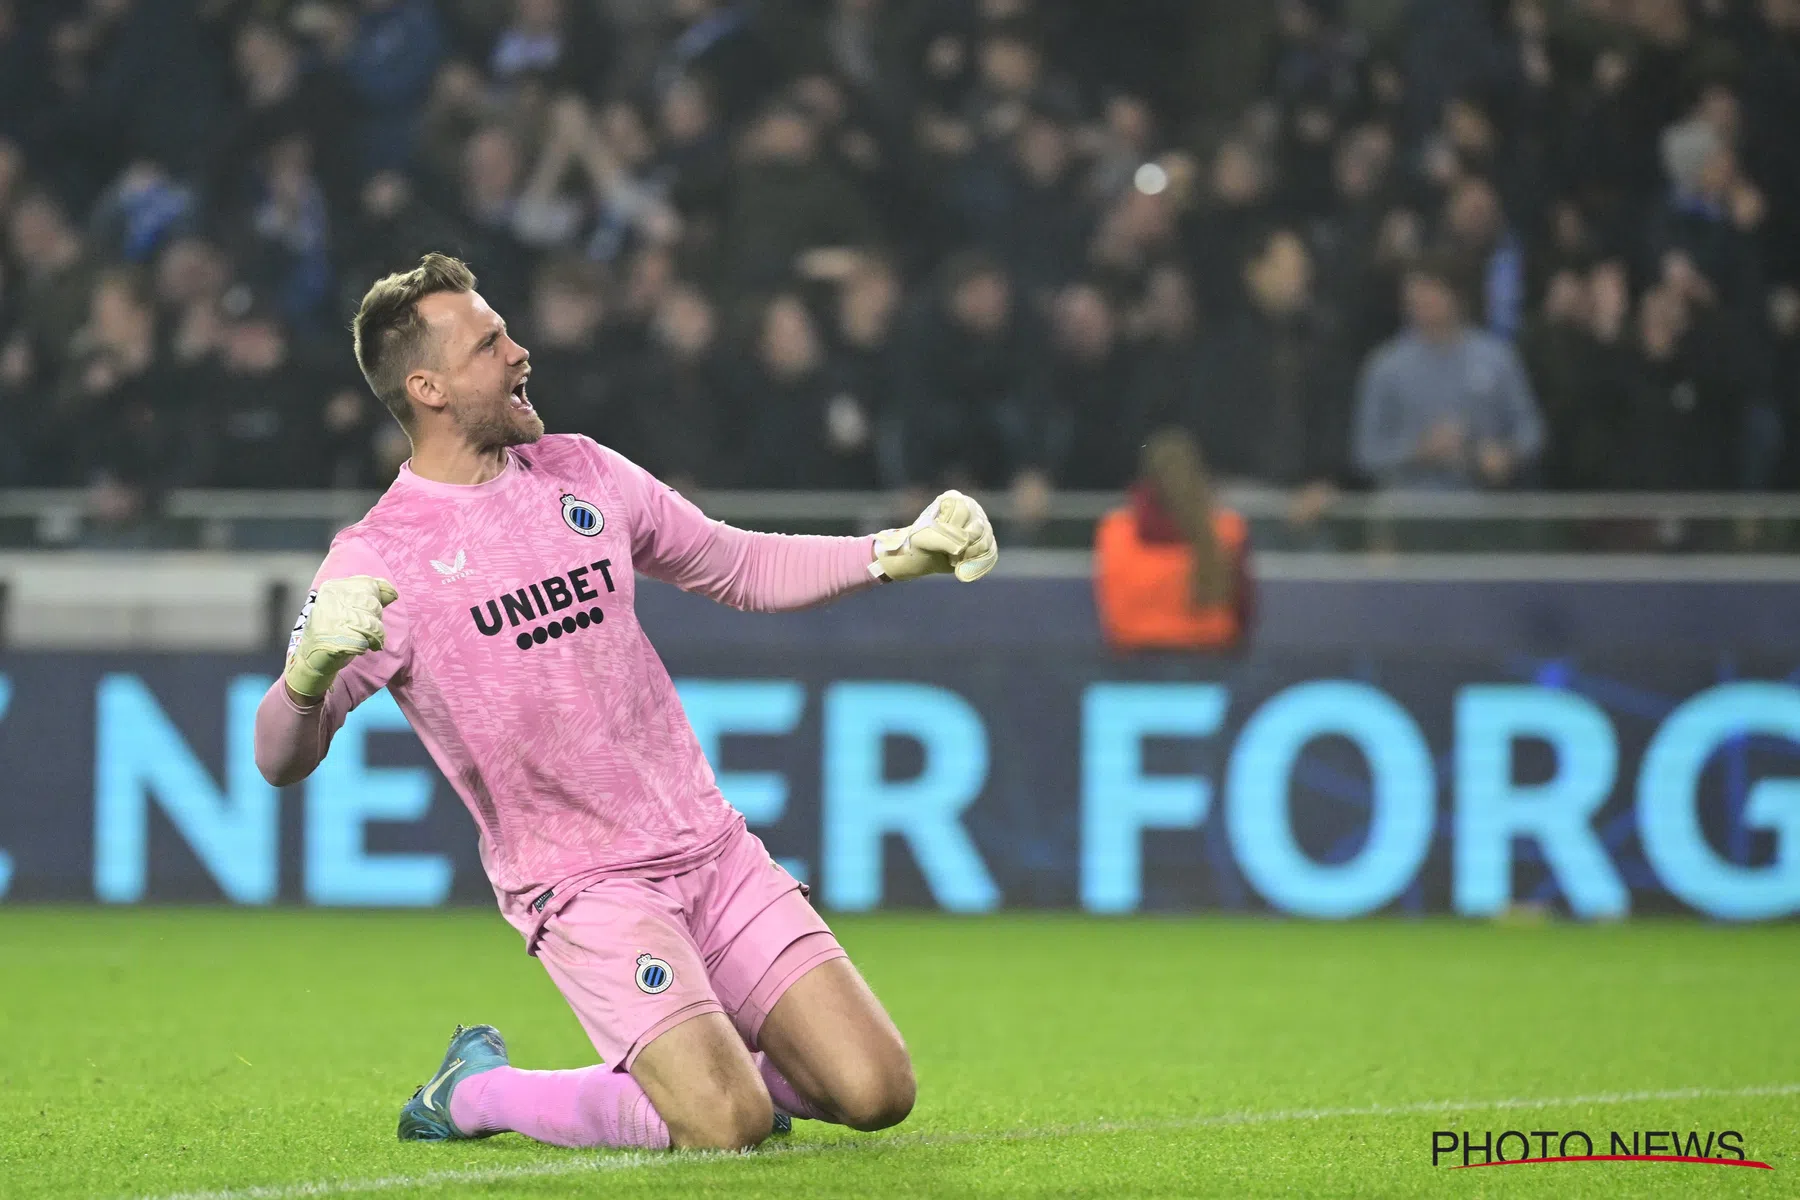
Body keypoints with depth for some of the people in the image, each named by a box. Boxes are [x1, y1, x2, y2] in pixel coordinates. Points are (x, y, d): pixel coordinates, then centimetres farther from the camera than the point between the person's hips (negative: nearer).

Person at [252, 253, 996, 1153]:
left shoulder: (579, 473, 8)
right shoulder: (379, 557, -10)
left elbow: (742, 569, 22)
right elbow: (281, 759, -17)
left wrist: (902, 553, 9)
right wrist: (309, 669, -39)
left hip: (712, 850, 6)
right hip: (580, 888, -6)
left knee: (875, 1094, -6)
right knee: (724, 1129, -23)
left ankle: (710, 1062, 23)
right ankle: (478, 1091, 2)